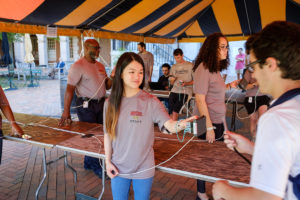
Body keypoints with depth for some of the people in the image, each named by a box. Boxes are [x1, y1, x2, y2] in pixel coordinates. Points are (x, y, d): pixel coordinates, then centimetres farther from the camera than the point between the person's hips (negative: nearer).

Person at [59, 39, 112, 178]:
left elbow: (107, 85, 15)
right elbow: (70, 88, -18)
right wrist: (66, 111, -23)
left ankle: (88, 162, 31)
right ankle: (95, 166, 20)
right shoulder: (78, 66, -13)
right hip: (86, 105, -7)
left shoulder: (100, 66, 11)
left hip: (101, 103, 8)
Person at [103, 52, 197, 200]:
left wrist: (180, 124, -46)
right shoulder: (111, 103, -5)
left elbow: (169, 125, -25)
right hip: (118, 168, 2)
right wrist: (108, 161, 1)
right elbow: (108, 134, 2)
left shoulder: (150, 102, -14)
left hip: (143, 168, -2)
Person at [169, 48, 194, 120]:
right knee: (171, 112, -10)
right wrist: (172, 80, -2)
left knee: (175, 111, -19)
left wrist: (186, 83, -15)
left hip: (185, 91, -4)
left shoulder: (190, 66, 4)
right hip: (174, 91, 4)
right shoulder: (173, 67, 17)